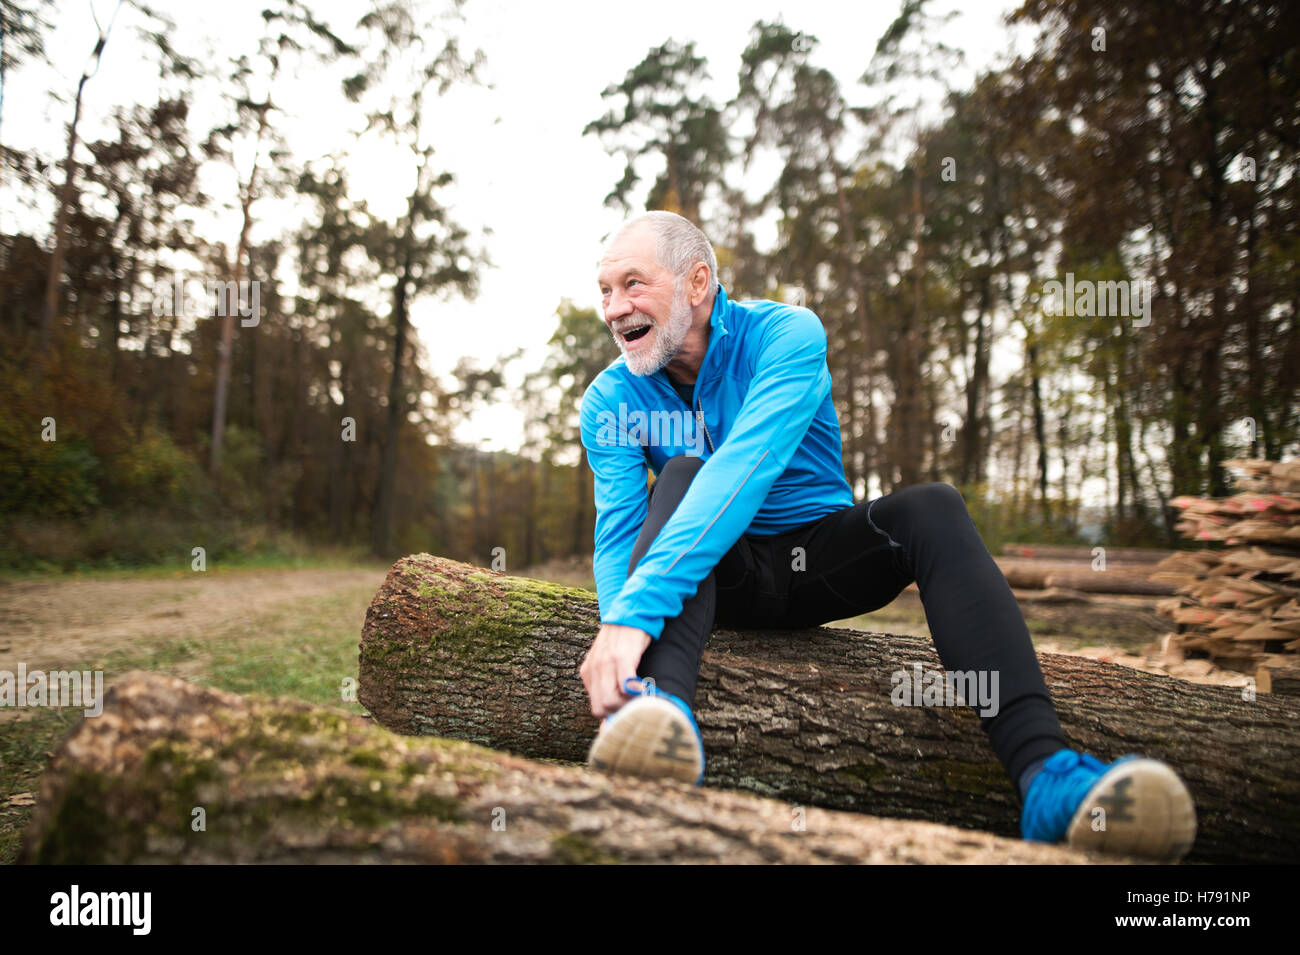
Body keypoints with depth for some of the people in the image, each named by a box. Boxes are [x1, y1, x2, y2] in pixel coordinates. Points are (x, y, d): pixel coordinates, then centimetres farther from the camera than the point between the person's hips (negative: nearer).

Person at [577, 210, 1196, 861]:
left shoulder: (785, 335, -17)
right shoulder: (610, 399, -6)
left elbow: (745, 467, -34)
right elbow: (618, 531, -17)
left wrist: (641, 604, -46)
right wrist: (618, 623, -40)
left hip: (821, 562, 0)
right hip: (724, 580, 1)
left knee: (930, 507, -29)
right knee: (679, 476, -29)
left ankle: (1044, 772, -44)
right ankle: (660, 704, -54)